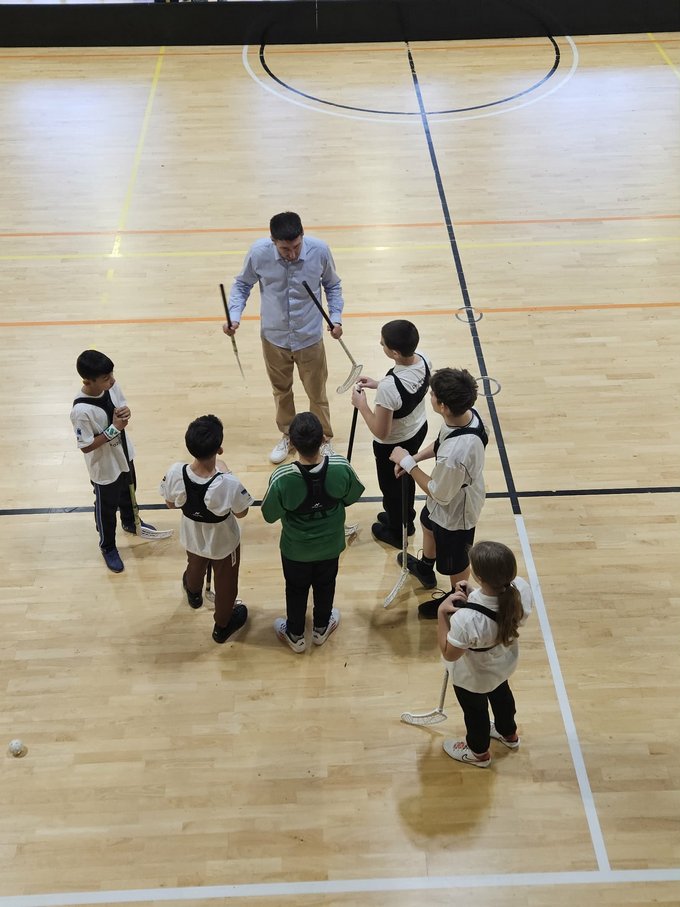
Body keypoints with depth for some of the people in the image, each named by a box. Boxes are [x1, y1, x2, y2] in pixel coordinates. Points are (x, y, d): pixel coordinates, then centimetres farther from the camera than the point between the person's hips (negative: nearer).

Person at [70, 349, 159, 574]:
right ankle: (108, 547, 44)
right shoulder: (81, 411, -37)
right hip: (105, 468, -7)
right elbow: (86, 446, -28)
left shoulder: (111, 386, -18)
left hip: (124, 455, 7)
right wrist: (114, 429, -31)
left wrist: (125, 413, -22)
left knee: (129, 493, 33)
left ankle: (131, 522, 63)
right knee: (107, 508, 18)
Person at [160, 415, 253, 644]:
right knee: (225, 583, 28)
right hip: (223, 542, -3)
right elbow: (241, 513, -19)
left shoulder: (176, 473, -32)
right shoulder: (229, 484, -41)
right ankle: (222, 626, 53)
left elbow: (170, 503, -11)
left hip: (193, 537, 3)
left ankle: (194, 594, 71)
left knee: (195, 567, 38)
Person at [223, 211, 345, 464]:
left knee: (317, 393, 15)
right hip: (274, 338, 1)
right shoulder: (258, 253, -22)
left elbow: (332, 286, -1)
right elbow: (242, 285, -3)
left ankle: (325, 440, 38)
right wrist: (234, 316, -18)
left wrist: (336, 317, -13)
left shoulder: (320, 251, -22)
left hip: (309, 338, -1)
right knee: (281, 390, 22)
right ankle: (287, 435, 46)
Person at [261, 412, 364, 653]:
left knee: (296, 590, 26)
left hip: (296, 549, -2)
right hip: (330, 544, 2)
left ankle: (295, 635, 49)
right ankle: (321, 628, 53)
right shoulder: (341, 467, -30)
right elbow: (351, 497, -9)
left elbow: (269, 515, -18)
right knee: (325, 586, 29)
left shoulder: (281, 478, -36)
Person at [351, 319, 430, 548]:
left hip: (393, 445, -7)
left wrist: (361, 404, -18)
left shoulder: (389, 386, -42)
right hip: (418, 430, 7)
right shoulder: (424, 360, -19)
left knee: (391, 486, 22)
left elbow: (381, 432, -30)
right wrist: (378, 384, 0)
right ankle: (406, 519, 57)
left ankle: (396, 533, 47)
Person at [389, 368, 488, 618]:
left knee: (455, 564, 22)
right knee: (428, 523, 38)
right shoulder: (469, 414, -22)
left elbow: (439, 494, -27)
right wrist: (416, 457, -7)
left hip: (454, 512, -9)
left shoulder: (453, 456, -47)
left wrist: (407, 463, -20)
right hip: (461, 496, 9)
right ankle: (425, 569, 68)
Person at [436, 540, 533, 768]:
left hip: (473, 677, -5)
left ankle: (478, 752, 59)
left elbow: (449, 654, -27)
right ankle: (508, 733, 67)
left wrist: (442, 612, -27)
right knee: (501, 693, 37)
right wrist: (472, 597, -15)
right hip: (504, 662, 5)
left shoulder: (467, 619, -48)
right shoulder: (521, 588, -31)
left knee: (475, 711, 28)